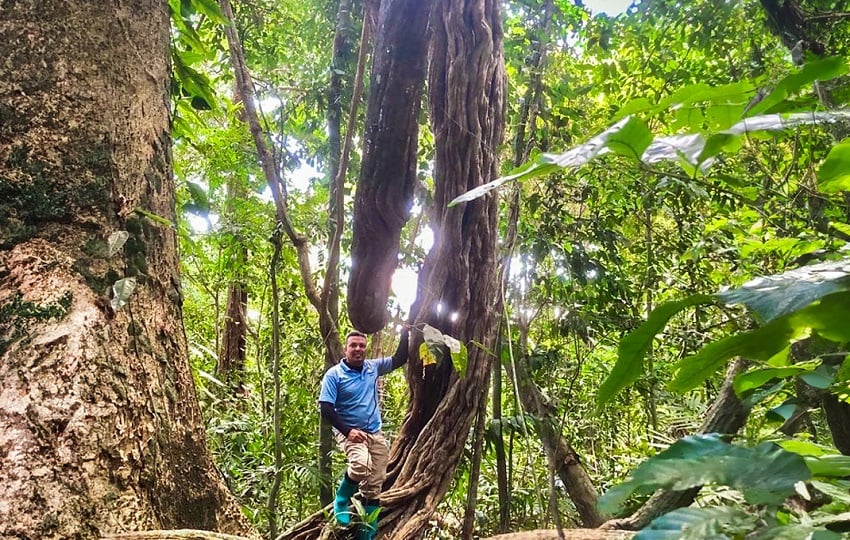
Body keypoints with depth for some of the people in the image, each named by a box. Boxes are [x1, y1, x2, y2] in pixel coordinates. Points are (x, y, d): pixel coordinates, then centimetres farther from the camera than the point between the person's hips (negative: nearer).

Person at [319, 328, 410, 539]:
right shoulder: (334, 374, -9)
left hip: (375, 434, 5)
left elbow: (399, 359, 14)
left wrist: (405, 334, 2)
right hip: (349, 432, -5)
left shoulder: (373, 367, 5)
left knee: (374, 486, 4)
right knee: (361, 464, -34)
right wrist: (347, 431, -19)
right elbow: (326, 409, -12)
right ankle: (341, 501, -6)